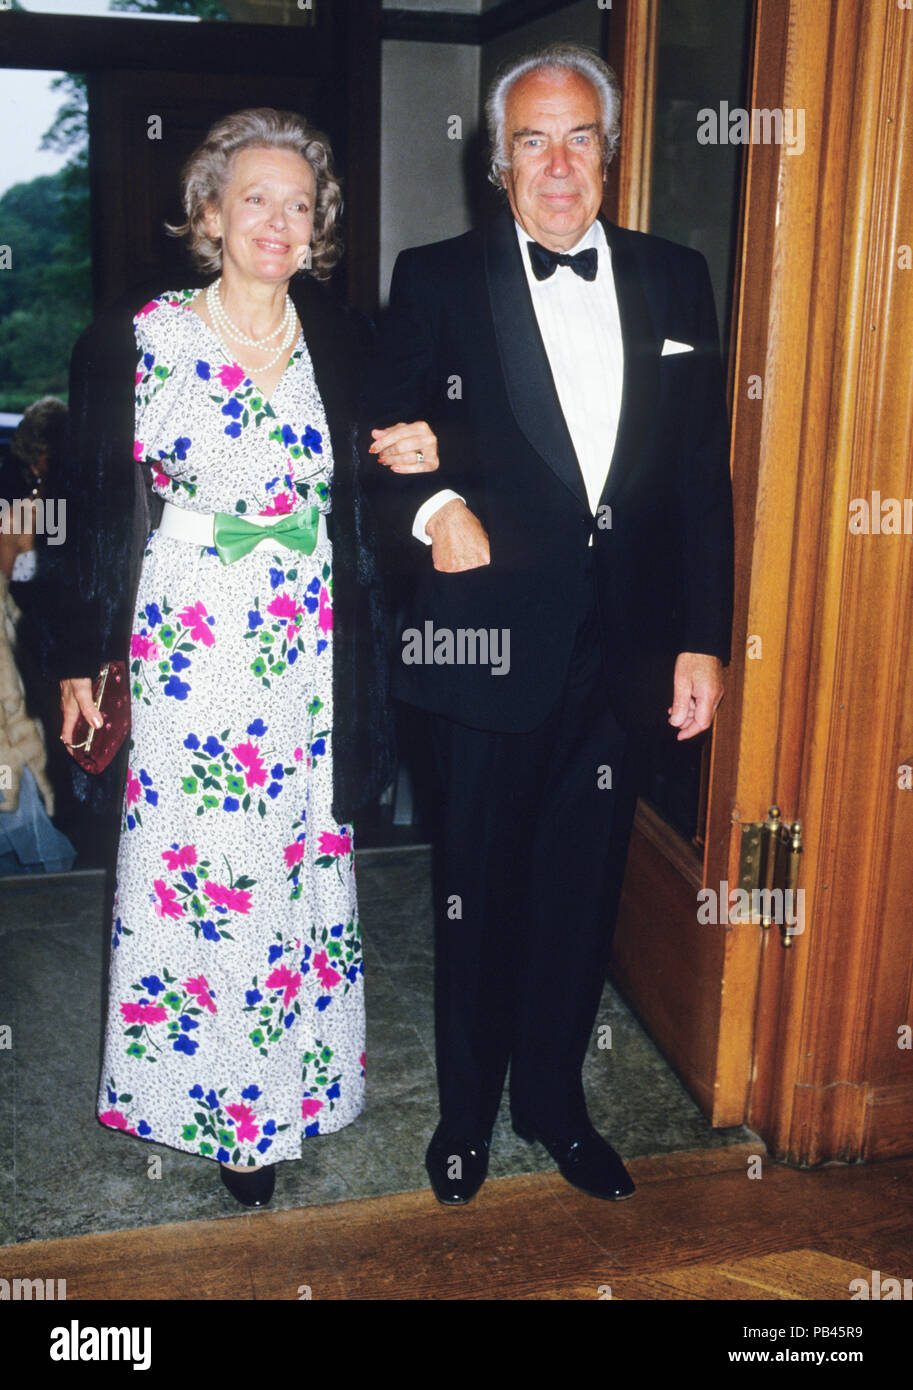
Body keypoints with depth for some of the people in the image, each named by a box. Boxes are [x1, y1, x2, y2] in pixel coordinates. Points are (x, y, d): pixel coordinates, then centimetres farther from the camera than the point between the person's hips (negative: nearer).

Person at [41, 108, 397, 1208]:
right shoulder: (138, 340, -5)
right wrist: (82, 655, 3)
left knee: (298, 860, 10)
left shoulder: (340, 342, 4)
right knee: (190, 861, 4)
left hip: (308, 646, 3)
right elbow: (101, 507, 0)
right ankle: (201, 1089, 25)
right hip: (187, 642, -3)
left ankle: (276, 1093, 30)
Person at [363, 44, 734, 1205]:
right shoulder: (438, 280, 1)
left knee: (583, 887, 14)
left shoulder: (674, 280, 7)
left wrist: (703, 640, 3)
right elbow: (388, 437, 0)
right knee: (479, 887, 11)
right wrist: (432, 504, -22)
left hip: (623, 649, 3)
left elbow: (704, 471, 6)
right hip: (492, 640, -2)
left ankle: (553, 1098, 35)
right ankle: (467, 1108, 32)